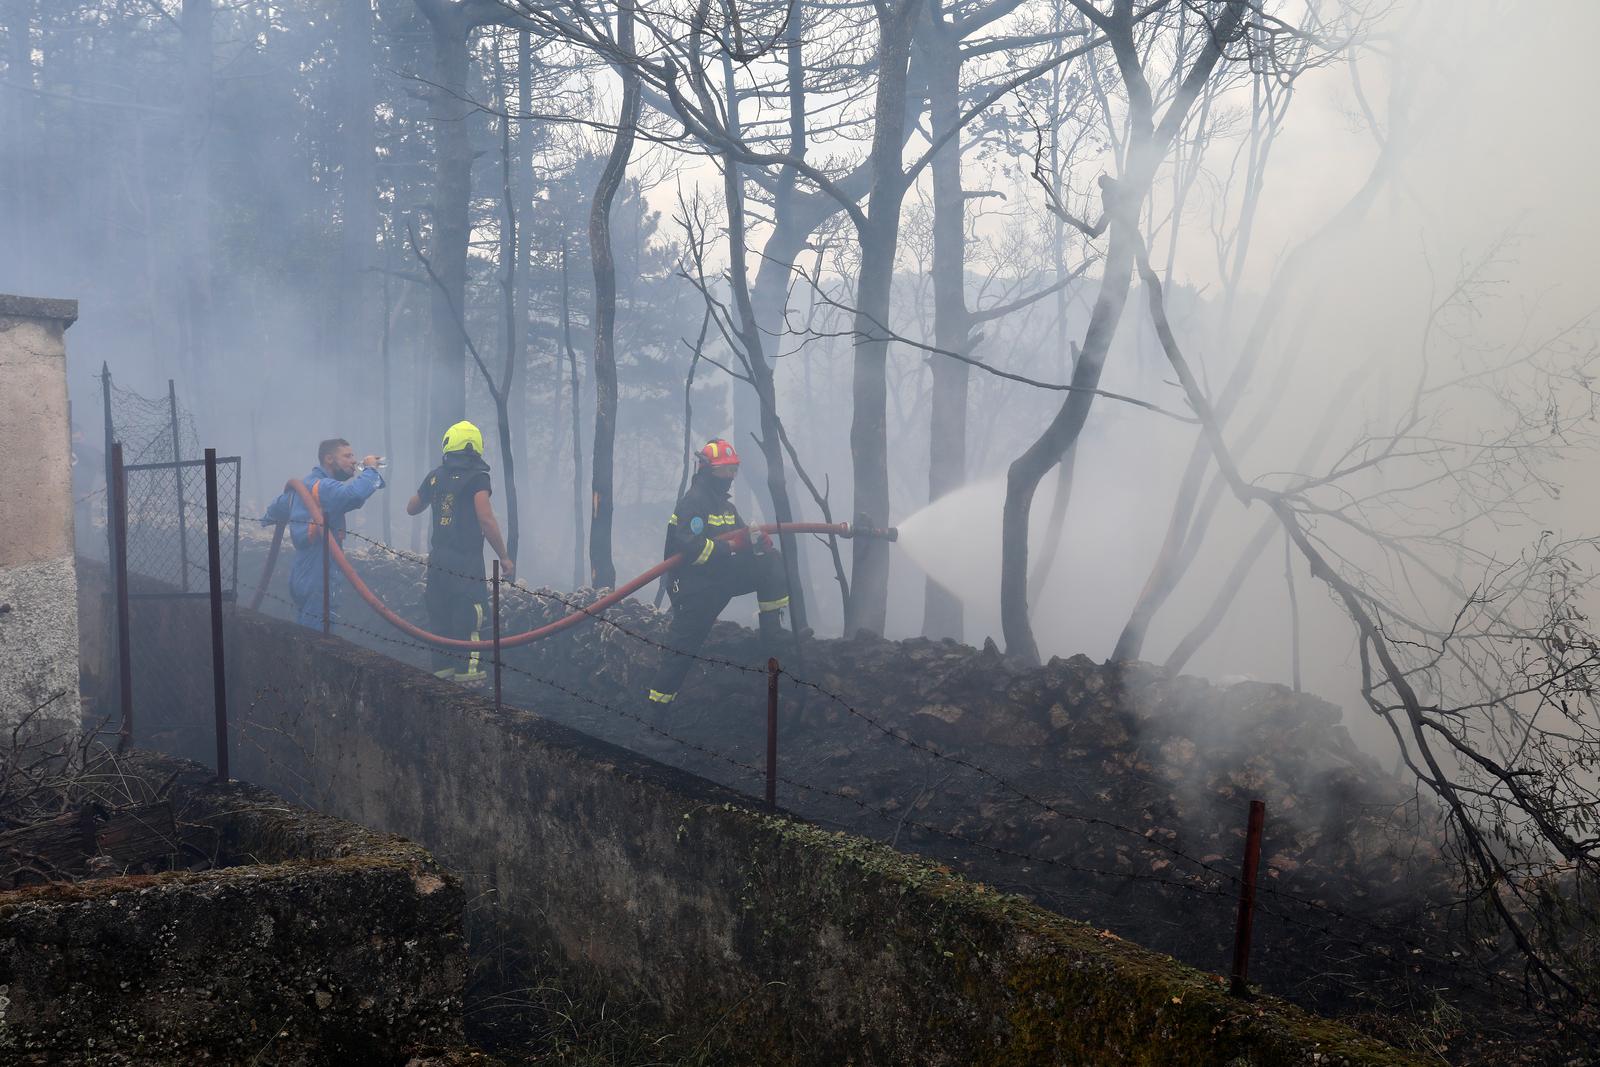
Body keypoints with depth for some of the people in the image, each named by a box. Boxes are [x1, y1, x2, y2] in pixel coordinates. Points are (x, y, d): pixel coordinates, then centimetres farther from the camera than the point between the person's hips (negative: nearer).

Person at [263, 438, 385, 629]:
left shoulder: (303, 484, 12)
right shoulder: (325, 487, -19)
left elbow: (274, 511, 24)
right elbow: (355, 494, -39)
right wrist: (370, 469, -22)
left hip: (302, 576, 10)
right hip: (319, 583, -10)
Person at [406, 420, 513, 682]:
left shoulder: (435, 476, 9)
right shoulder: (477, 476, -10)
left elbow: (411, 508, 22)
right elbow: (486, 519, -19)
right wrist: (504, 557, -14)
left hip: (438, 559, 6)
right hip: (466, 560, -6)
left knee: (439, 613, 12)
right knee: (469, 614, -2)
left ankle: (441, 666, 18)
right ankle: (466, 668, -3)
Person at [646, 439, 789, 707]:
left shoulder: (726, 506, 14)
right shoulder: (693, 502, -15)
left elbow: (740, 539, 14)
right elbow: (691, 547, -28)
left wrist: (756, 539, -10)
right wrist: (730, 546, -29)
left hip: (723, 576, 8)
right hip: (695, 587, -8)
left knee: (771, 562, -6)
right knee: (683, 644, -2)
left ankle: (773, 634, -6)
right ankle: (659, 698, 14)